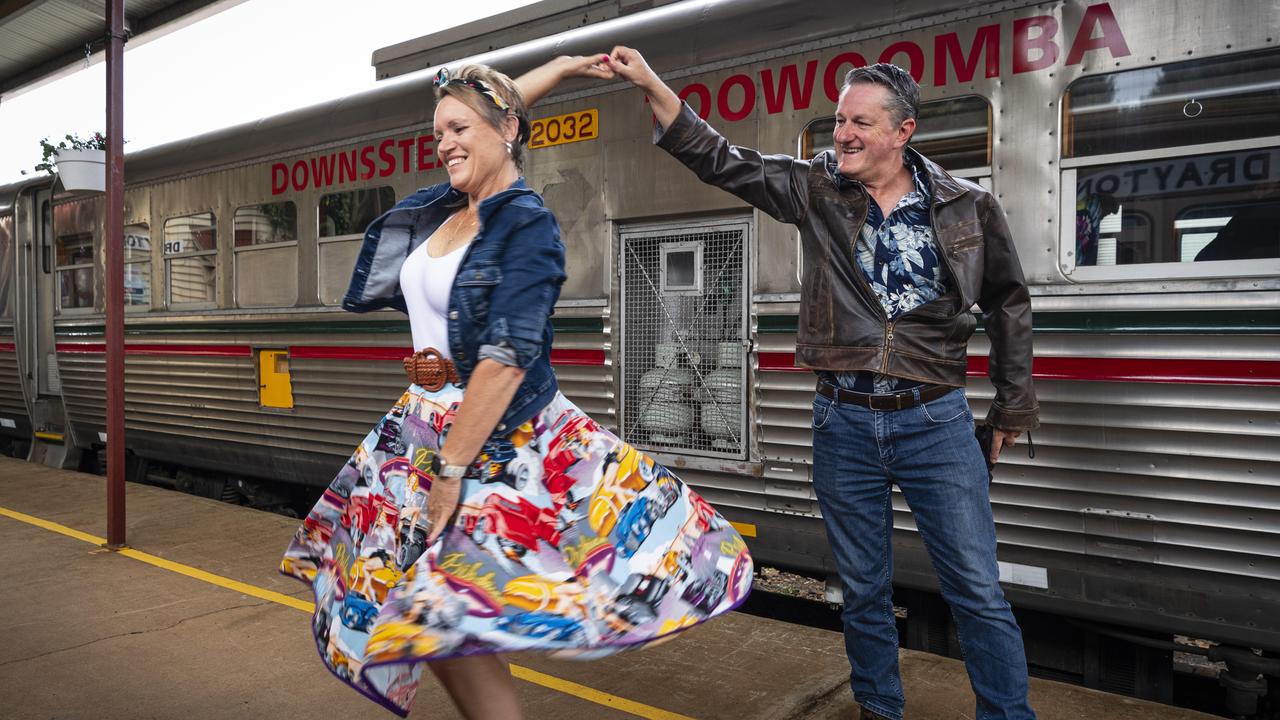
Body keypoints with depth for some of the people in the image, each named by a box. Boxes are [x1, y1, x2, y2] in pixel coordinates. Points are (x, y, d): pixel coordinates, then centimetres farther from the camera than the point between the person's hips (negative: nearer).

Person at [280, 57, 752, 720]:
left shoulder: (527, 225, -12)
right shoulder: (447, 207, 10)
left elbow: (507, 357, -20)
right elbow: (483, 101, 27)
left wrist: (450, 469, -20)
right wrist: (563, 65, 33)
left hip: (499, 438, -8)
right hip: (424, 421, 8)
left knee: (449, 621, -9)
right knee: (425, 619, 8)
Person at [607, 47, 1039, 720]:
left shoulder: (969, 206, -1)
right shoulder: (814, 188, 1)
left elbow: (1007, 304, 9)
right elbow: (718, 159, -3)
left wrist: (1013, 406, 13)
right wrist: (651, 85, -13)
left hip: (936, 423, -1)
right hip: (843, 424, 2)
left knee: (978, 592, 3)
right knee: (864, 591, 15)